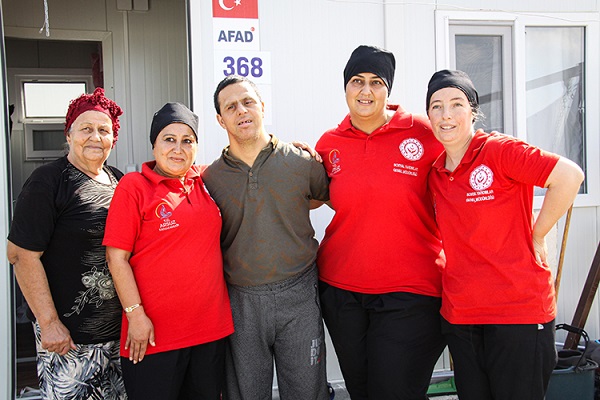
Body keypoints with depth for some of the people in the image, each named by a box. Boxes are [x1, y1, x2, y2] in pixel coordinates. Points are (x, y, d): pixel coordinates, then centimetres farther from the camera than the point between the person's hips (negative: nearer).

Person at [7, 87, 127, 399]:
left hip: (119, 327, 7)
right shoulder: (47, 182, -11)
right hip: (68, 334, -6)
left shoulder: (118, 181, 9)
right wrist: (49, 323, -17)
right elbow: (22, 255, -15)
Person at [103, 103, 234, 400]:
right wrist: (136, 314, -13)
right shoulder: (134, 185, -5)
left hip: (211, 327, 5)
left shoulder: (202, 182, 8)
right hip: (153, 333, -5)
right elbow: (117, 257, -8)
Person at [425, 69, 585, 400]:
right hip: (458, 313, 6)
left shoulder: (499, 150, -10)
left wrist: (536, 236, -12)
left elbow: (569, 176, -19)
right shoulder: (435, 174, 10)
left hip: (519, 310, -6)